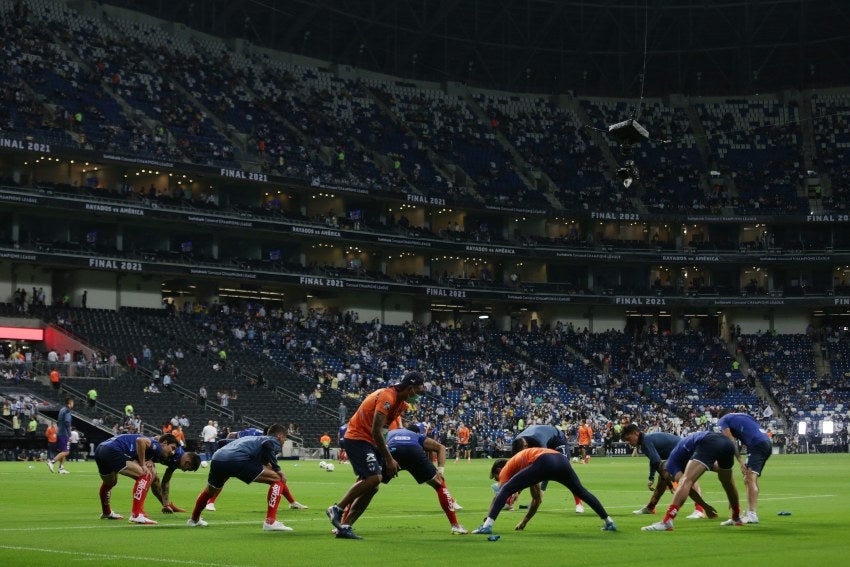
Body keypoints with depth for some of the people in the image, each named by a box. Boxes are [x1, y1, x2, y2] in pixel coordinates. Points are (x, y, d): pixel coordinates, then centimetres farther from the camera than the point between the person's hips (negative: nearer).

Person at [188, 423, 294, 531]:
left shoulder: (254, 438, 37)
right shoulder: (275, 441, 15)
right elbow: (267, 445, -9)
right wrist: (277, 469, -6)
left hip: (216, 458, 8)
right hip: (237, 460, -8)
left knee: (210, 491, 36)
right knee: (278, 479, 1)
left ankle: (194, 520, 57)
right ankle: (270, 522, -7)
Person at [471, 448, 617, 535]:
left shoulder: (507, 469, 25)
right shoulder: (521, 463, 43)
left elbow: (498, 497, 13)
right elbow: (537, 498, 45)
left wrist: (487, 520, 14)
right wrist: (524, 522, 46)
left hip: (544, 462, -7)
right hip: (561, 459, 7)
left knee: (506, 490, -2)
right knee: (581, 492, 28)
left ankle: (487, 525, -16)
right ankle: (609, 522, 36)